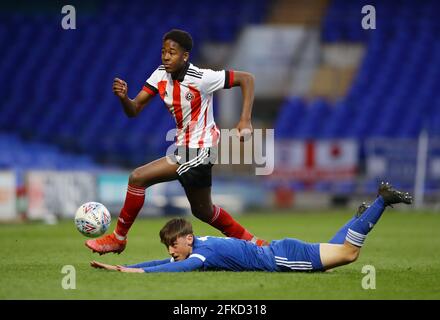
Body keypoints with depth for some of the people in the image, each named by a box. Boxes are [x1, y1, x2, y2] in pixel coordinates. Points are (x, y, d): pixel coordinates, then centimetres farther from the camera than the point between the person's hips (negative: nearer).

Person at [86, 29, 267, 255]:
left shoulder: (202, 78, -19)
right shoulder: (161, 75, 0)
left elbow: (246, 78, -12)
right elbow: (134, 110, -3)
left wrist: (245, 120, -19)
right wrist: (123, 97, -26)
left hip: (200, 149, -8)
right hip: (185, 148, 8)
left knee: (138, 178, -14)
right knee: (203, 211, 20)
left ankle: (118, 238, 0)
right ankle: (252, 243, 35)